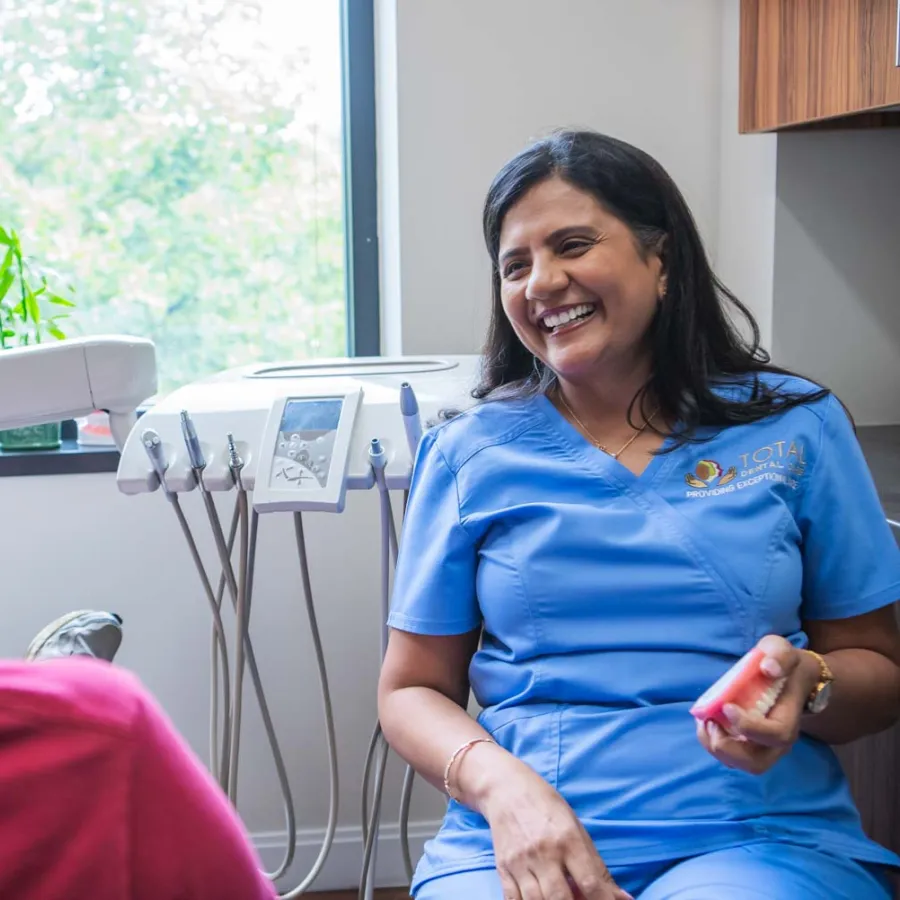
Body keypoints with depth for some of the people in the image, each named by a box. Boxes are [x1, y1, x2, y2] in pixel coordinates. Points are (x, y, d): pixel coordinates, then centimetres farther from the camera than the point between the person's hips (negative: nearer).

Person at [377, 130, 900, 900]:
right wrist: (501, 785, -11)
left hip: (755, 837, 0)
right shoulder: (470, 453, 8)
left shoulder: (795, 425, 7)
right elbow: (412, 690, 10)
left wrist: (807, 687, -12)